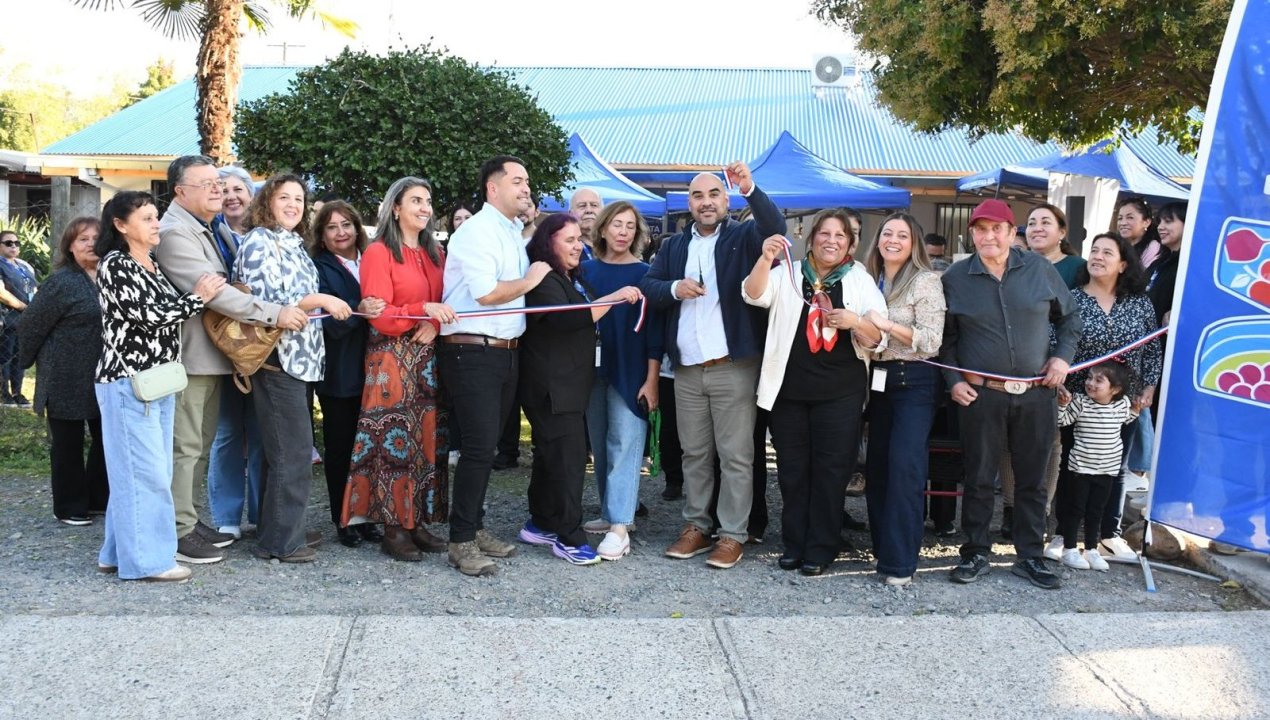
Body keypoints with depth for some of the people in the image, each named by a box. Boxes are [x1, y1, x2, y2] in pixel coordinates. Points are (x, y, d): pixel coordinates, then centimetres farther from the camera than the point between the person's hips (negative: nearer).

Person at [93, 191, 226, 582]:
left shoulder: (153, 266, 16)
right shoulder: (115, 266, -10)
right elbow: (147, 315, -20)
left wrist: (206, 293, 9)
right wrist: (198, 297, -12)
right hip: (129, 381, -9)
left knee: (146, 471, 13)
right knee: (143, 471, -6)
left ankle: (120, 552, 23)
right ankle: (145, 559, 1)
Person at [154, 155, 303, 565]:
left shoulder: (215, 231, 15)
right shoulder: (174, 233, -15)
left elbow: (232, 284, 22)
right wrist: (273, 314, -26)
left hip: (215, 356, 9)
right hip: (189, 355, -9)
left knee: (200, 445, 16)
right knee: (184, 446, -3)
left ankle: (188, 519, 26)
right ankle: (179, 531, 4)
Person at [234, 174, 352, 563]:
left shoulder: (294, 245, 18)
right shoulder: (259, 242, -9)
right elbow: (265, 301, -18)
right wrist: (321, 300, -19)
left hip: (298, 359, 9)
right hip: (276, 360, -9)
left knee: (291, 450, 14)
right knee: (292, 453, -7)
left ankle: (284, 530, 23)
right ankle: (281, 540, 2)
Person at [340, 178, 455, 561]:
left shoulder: (435, 253, 15)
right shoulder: (378, 252, -4)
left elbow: (449, 301, 14)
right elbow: (378, 315, -11)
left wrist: (436, 323, -8)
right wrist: (423, 310, -25)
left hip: (429, 360, 6)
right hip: (392, 360, -6)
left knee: (429, 440, 5)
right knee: (396, 440, -5)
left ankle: (418, 522, 13)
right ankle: (394, 529, 1)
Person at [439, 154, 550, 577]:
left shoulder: (514, 234, 17)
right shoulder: (477, 231, -11)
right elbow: (486, 293, -21)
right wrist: (529, 280, -8)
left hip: (506, 352, 9)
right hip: (473, 353, -9)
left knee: (486, 446, 14)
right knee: (479, 447, -9)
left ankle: (475, 527, 24)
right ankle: (461, 541, -1)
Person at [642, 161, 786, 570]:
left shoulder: (744, 238, 2)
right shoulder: (674, 246, 16)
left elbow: (775, 229, -18)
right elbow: (647, 286, 9)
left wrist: (750, 189, -32)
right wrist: (674, 288, -12)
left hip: (733, 366, -4)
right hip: (687, 368, 4)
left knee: (736, 456, -1)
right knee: (694, 454, 12)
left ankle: (732, 535, 5)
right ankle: (695, 526, 21)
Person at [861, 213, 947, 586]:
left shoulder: (926, 281, -7)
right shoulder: (869, 280, 11)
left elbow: (932, 342, -14)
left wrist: (886, 324, -20)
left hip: (914, 381, -7)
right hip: (878, 379, 7)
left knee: (905, 466, -12)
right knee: (877, 464, 9)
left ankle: (899, 561, -6)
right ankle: (882, 545, 22)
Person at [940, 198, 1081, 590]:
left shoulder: (1040, 269, 2)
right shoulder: (955, 278, 0)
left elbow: (1069, 316, 13)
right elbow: (946, 337, 6)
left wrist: (1063, 356, 1)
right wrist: (953, 380, -3)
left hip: (1036, 394, 1)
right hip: (980, 395, -1)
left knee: (1032, 480, 9)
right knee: (978, 478, 5)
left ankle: (1030, 557, 21)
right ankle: (976, 555, 18)